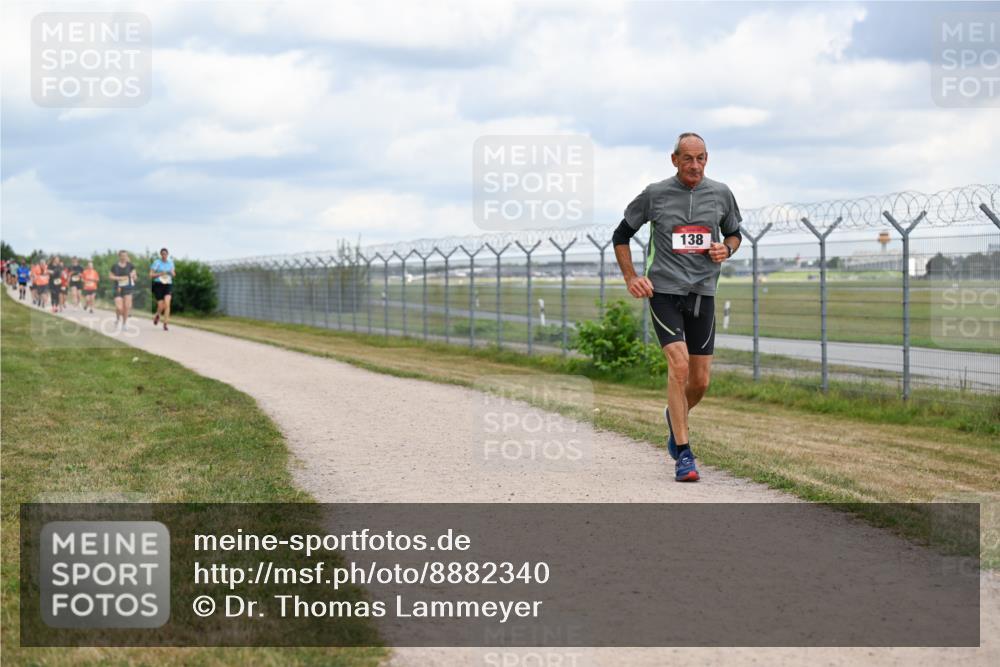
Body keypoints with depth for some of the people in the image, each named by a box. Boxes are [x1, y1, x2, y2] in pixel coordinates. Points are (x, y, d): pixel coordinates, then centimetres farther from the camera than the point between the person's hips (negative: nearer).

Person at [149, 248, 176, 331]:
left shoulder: (170, 262, 9)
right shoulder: (156, 262, -3)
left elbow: (173, 274, 20)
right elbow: (151, 275, -3)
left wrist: (172, 273, -5)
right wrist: (160, 274, -18)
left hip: (168, 285, 2)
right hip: (158, 285, -2)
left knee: (167, 304, -18)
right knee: (161, 306, -4)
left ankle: (165, 324, -14)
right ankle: (157, 315, 33)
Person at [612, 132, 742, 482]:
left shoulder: (721, 194, 5)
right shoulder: (654, 194, -3)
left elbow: (734, 232, 21)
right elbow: (621, 236, 8)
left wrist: (726, 248, -2)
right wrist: (631, 278, -3)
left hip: (703, 292, 4)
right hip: (664, 291, -3)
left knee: (700, 381, 6)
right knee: (679, 365, -19)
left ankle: (675, 416, 40)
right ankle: (683, 455, -13)